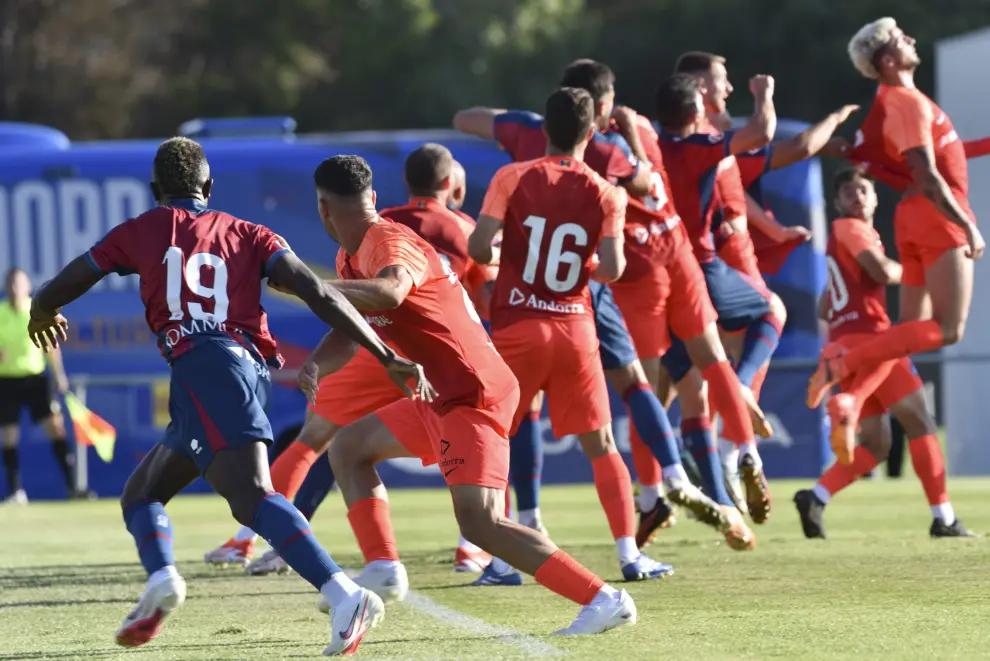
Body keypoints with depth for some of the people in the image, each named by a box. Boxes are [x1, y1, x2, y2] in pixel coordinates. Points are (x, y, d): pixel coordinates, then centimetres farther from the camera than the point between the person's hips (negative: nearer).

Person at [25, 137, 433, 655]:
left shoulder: (140, 232, 17)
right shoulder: (248, 235, 23)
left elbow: (55, 295, 24)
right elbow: (319, 295, 8)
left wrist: (39, 319, 49)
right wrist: (390, 359, 3)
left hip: (201, 368, -5)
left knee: (250, 497, -21)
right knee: (141, 491, 14)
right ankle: (160, 580, -13)